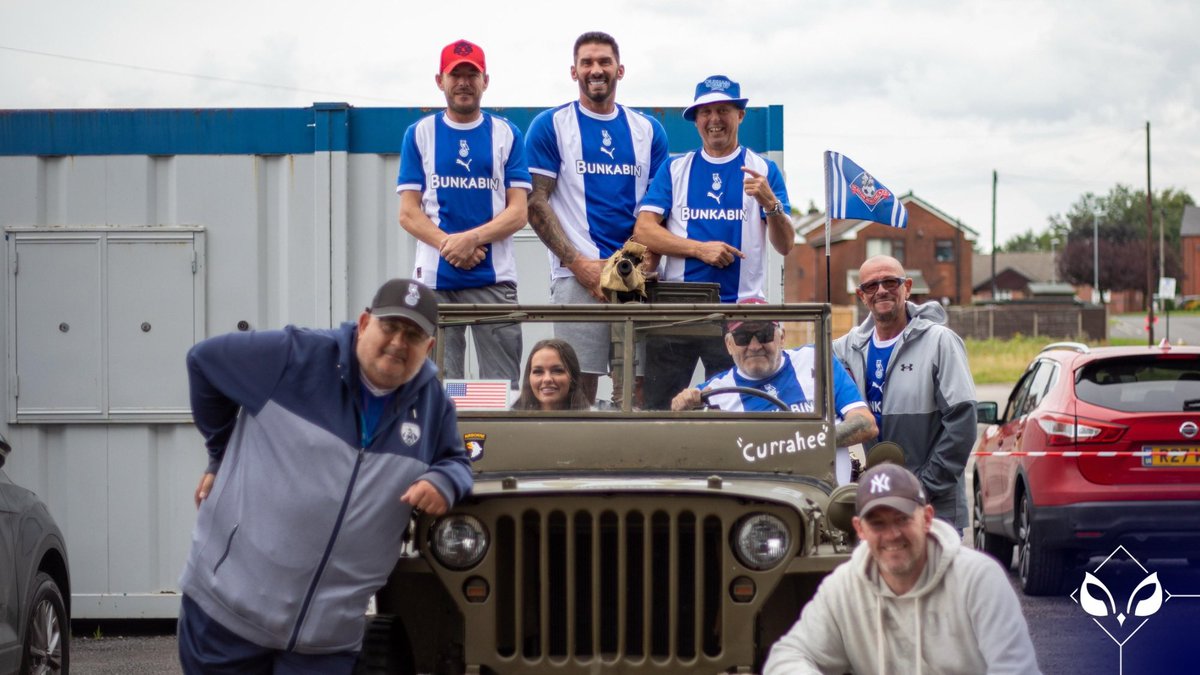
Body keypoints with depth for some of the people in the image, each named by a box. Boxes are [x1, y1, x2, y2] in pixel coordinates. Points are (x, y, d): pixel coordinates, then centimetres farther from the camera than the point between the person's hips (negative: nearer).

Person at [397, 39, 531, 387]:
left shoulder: (507, 134, 10)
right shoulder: (419, 134, 10)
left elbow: (518, 212, 3)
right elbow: (408, 213, 5)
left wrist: (471, 238, -13)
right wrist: (449, 245, -11)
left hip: (495, 279, 0)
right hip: (435, 278, 0)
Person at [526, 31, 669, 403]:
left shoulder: (648, 130, 15)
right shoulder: (550, 126, 5)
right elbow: (536, 203, 0)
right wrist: (578, 263, -11)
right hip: (578, 275, -3)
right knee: (578, 387, -8)